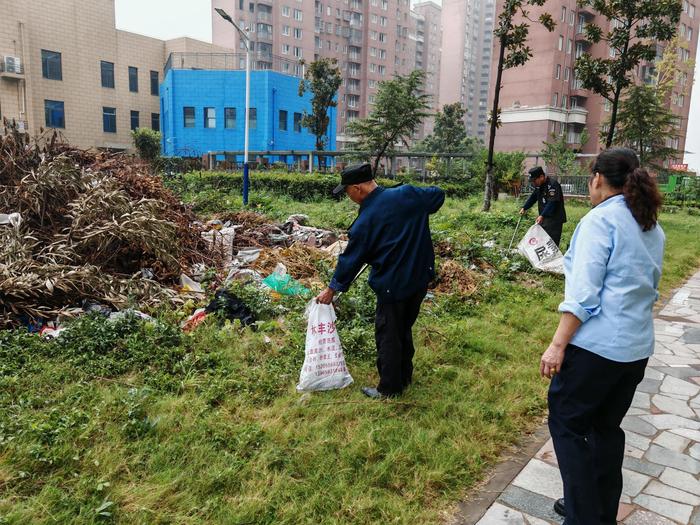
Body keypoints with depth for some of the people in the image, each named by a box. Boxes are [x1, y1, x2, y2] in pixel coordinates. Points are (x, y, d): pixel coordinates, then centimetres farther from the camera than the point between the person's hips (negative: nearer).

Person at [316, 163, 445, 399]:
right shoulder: (407, 194, -6)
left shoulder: (364, 221, -17)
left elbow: (351, 260, -9)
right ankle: (404, 377, 37)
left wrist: (332, 289, 3)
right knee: (404, 330, 22)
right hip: (421, 278, 7)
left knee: (388, 336, 9)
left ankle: (389, 388, 20)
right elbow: (438, 195, 10)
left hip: (393, 286, -7)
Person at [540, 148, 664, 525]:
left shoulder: (600, 220, -13)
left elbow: (583, 293, -20)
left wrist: (558, 344, -18)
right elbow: (650, 288, 20)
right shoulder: (652, 228, 11)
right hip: (638, 347, 8)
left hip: (597, 345, -8)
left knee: (566, 424, 6)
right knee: (606, 426, 19)